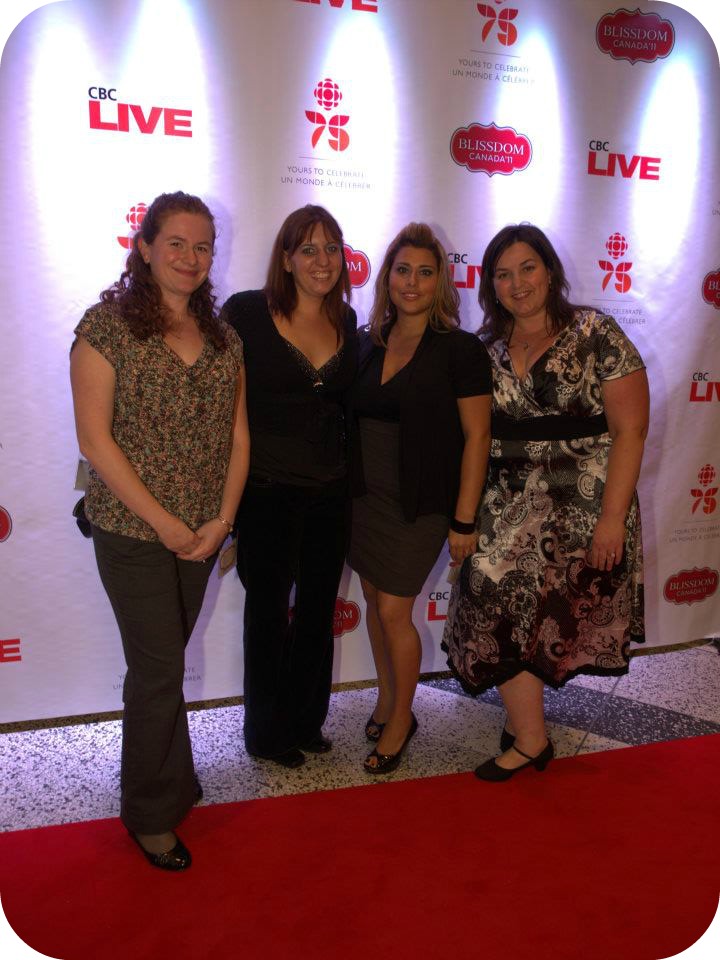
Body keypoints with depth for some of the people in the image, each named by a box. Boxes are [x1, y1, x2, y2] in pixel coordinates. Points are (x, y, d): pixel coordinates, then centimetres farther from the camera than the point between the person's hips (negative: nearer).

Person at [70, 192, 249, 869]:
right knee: (160, 669, 1)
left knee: (164, 661, 16)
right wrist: (163, 522, -13)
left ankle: (166, 790, 35)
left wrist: (222, 519, -5)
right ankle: (154, 814, 23)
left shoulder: (223, 335, 8)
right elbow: (95, 438, -12)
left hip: (202, 532, 4)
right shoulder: (107, 324, -7)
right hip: (132, 532, -4)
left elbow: (237, 436, 7)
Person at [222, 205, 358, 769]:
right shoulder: (246, 313, -9)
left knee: (318, 611, 15)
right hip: (266, 490, -5)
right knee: (269, 612, 10)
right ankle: (265, 733, 29)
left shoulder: (346, 321, 7)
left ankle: (306, 722, 36)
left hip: (329, 492, 5)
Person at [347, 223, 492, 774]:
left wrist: (464, 521, -13)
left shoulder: (461, 350, -10)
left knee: (393, 610, -2)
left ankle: (401, 719, 21)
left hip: (419, 502, -5)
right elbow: (354, 421, 12)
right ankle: (387, 698, 37)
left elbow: (477, 436, -11)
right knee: (376, 601, 15)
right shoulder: (369, 344, 5)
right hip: (365, 495, 5)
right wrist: (348, 490, 9)